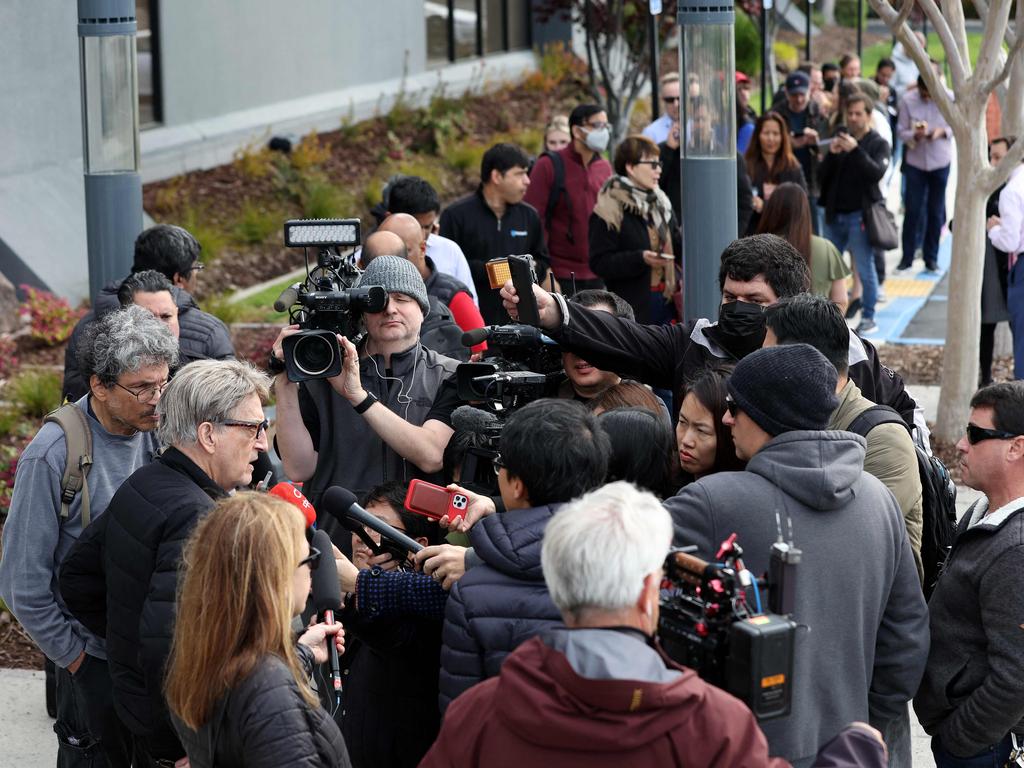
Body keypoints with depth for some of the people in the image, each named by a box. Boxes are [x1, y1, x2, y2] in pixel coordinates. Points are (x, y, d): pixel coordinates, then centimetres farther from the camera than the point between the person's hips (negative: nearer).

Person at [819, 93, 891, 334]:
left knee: (865, 269, -1)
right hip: (835, 214, 5)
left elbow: (876, 173, -17)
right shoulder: (840, 138, 12)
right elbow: (823, 175, 7)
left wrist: (855, 150, -26)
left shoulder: (878, 144, 0)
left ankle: (868, 318, 5)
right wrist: (831, 154, -12)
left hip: (860, 215, -5)